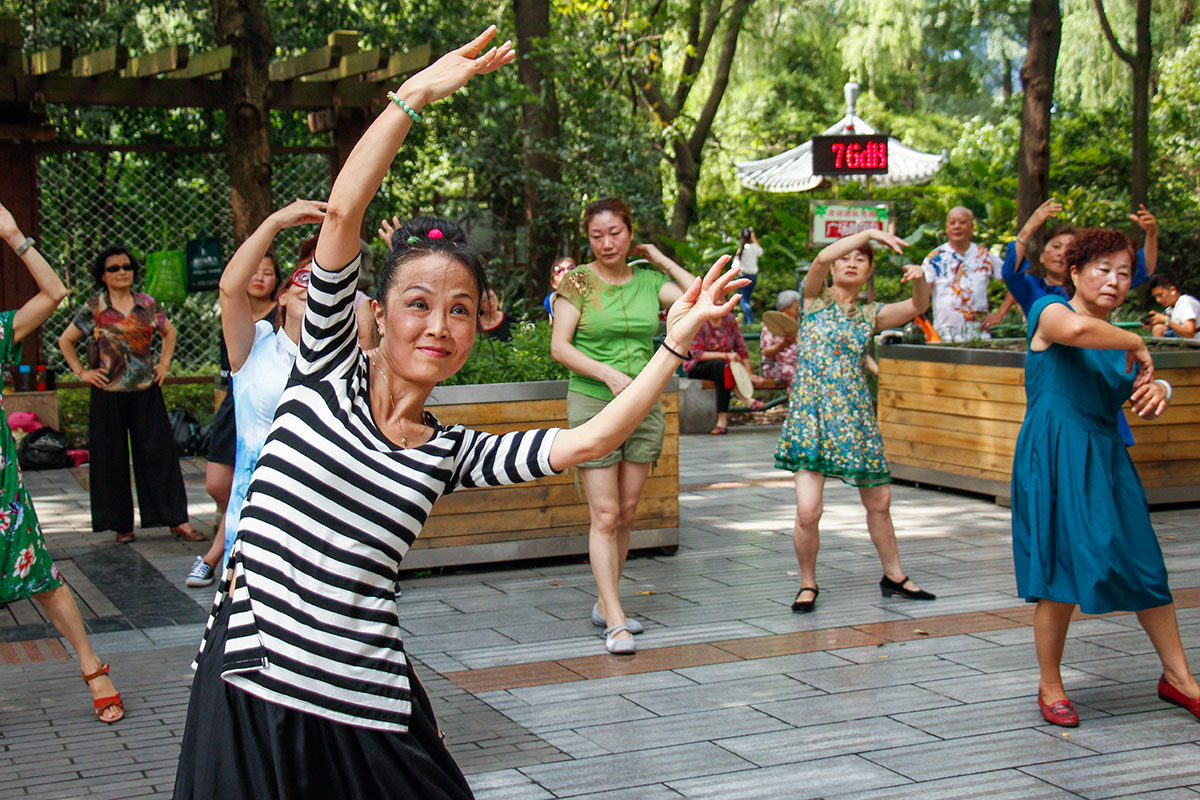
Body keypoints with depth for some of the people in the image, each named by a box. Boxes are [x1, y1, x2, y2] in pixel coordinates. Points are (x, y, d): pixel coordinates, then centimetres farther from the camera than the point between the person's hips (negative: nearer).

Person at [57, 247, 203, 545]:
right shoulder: (94, 309, 0)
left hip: (146, 391, 1)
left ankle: (177, 520, 4)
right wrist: (81, 372, 3)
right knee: (112, 459, 3)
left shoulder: (148, 304, 6)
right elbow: (65, 340, 10)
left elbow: (169, 333, 22)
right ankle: (122, 524, 14)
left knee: (160, 453, 0)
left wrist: (164, 364, 12)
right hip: (109, 394, -1)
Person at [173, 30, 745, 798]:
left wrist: (677, 341, 0)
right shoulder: (327, 371, 0)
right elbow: (343, 211, -9)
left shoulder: (454, 451, 7)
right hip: (252, 681, -2)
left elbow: (586, 442, -2)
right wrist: (415, 96, -11)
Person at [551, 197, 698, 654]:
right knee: (604, 516, -7)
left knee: (627, 514, 10)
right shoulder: (578, 282, -3)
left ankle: (605, 604, 24)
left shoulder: (648, 281, 6)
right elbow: (559, 346, -8)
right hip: (593, 406, -4)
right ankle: (616, 622, -6)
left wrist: (661, 260, 1)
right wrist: (607, 374, -20)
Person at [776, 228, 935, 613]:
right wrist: (869, 232, -19)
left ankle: (894, 575, 32)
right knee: (808, 511, -11)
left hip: (854, 415, 4)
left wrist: (920, 279, -17)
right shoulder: (815, 298, 3)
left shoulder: (870, 315, 13)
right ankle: (808, 584, 10)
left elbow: (916, 307, 3)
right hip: (811, 411, -4)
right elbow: (821, 258, -15)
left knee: (879, 502, 13)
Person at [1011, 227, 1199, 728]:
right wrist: (1136, 343, -15)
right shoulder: (1051, 311, -4)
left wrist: (1155, 393, -5)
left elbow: (1138, 395, 18)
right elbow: (1075, 330, -28)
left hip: (1105, 457, 7)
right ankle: (1050, 687, 7)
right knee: (1063, 573, -8)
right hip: (1054, 457, -7)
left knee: (1143, 565, 8)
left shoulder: (1118, 340, 19)